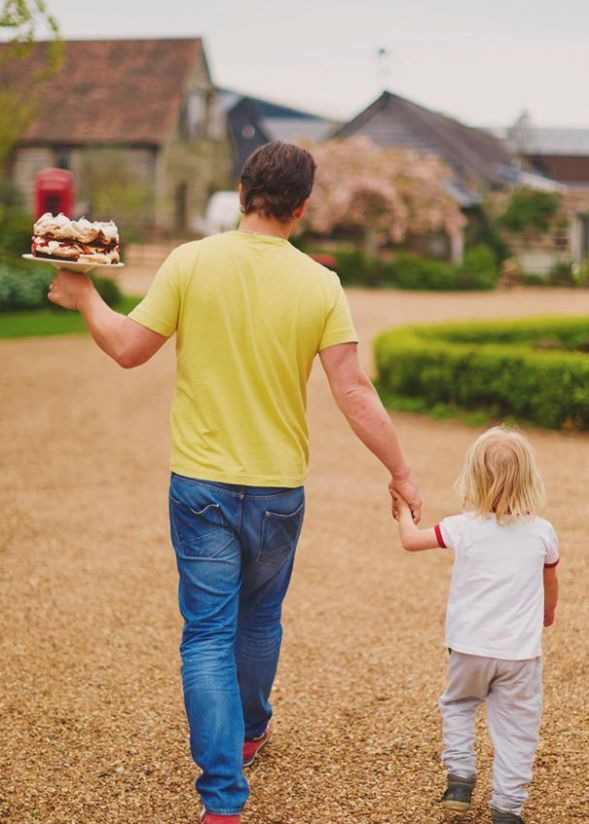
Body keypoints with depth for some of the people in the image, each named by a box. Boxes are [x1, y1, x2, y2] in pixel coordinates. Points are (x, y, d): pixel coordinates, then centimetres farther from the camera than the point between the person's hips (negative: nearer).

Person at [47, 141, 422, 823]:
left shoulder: (191, 262, -10)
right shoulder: (320, 285, -8)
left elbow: (129, 349, -4)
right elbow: (354, 393, -9)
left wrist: (84, 298, 15)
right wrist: (400, 472, 2)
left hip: (201, 483, -1)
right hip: (278, 487, 2)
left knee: (208, 633, 3)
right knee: (260, 618, 23)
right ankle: (249, 730, 45)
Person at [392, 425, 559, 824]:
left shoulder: (464, 528, -8)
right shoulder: (542, 532, -3)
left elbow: (411, 540, 3)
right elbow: (551, 582, 15)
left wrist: (403, 510, 23)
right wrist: (547, 613, 35)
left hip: (470, 646, 0)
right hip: (521, 652, 0)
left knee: (458, 704, 25)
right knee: (516, 728, 6)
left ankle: (460, 777, 16)